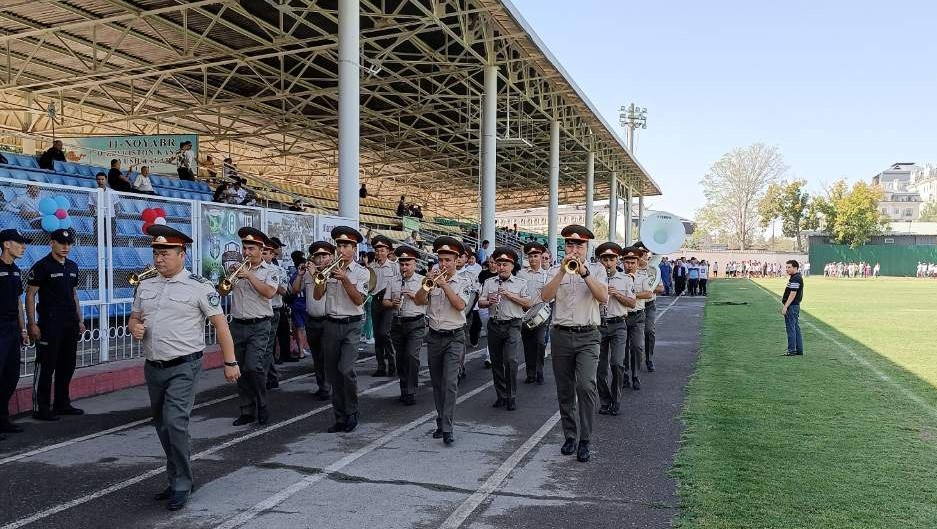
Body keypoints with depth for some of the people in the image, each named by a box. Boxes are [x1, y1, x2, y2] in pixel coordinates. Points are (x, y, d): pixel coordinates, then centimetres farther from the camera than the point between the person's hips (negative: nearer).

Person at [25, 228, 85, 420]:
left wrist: (79, 321, 16)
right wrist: (32, 324, -15)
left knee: (67, 365, 11)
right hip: (49, 324, -7)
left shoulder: (72, 266, 14)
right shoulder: (42, 266, -7)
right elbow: (30, 295, -9)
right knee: (46, 367, -3)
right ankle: (40, 408, 4)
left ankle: (62, 404, 21)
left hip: (70, 324, 7)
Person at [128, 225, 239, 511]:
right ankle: (176, 479, 30)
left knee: (175, 422, -15)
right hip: (153, 367, 7)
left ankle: (182, 486, 0)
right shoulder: (145, 286, 9)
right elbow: (134, 317, 21)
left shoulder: (198, 286, -9)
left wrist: (230, 362, -11)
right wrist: (134, 326, -4)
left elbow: (220, 324, -9)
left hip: (183, 368, -7)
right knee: (162, 425, 15)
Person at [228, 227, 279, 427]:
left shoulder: (270, 270, 0)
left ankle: (262, 405, 6)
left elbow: (270, 292, -17)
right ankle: (247, 411, 17)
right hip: (237, 325, 5)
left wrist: (249, 276, -17)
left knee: (253, 367, -15)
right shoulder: (238, 269, 11)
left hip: (259, 326, -4)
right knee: (241, 370, 7)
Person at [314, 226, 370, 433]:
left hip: (351, 325, -4)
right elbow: (317, 295, 3)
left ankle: (352, 413, 2)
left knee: (345, 369, -18)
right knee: (332, 373, 6)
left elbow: (359, 300, -11)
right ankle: (340, 417, 17)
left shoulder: (361, 272, -1)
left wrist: (344, 280, -20)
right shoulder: (330, 269, 8)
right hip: (331, 324, 4)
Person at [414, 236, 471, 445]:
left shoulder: (463, 281, -1)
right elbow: (418, 301, -4)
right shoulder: (433, 280, 6)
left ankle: (447, 429, -13)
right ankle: (441, 422, 23)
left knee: (450, 382, -12)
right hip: (434, 337, 4)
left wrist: (444, 285, -20)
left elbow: (461, 305, -16)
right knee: (437, 383, 11)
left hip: (454, 338, -4)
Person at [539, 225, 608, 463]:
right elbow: (545, 296, -8)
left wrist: (583, 272, -20)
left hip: (587, 337, -2)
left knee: (586, 386, -17)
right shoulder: (557, 271, 9)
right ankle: (570, 436, 23)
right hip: (561, 335, 2)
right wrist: (563, 271, -18)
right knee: (564, 390, 9)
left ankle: (585, 441, -7)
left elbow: (603, 297, -12)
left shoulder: (596, 271, 6)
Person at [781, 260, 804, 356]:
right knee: (796, 328, 14)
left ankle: (792, 350, -3)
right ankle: (799, 350, 19)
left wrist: (785, 307, -23)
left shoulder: (795, 279, -17)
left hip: (792, 306, -11)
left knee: (791, 328, -6)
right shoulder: (797, 277, 16)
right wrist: (785, 305, 22)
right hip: (795, 305, 11)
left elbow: (793, 294, -23)